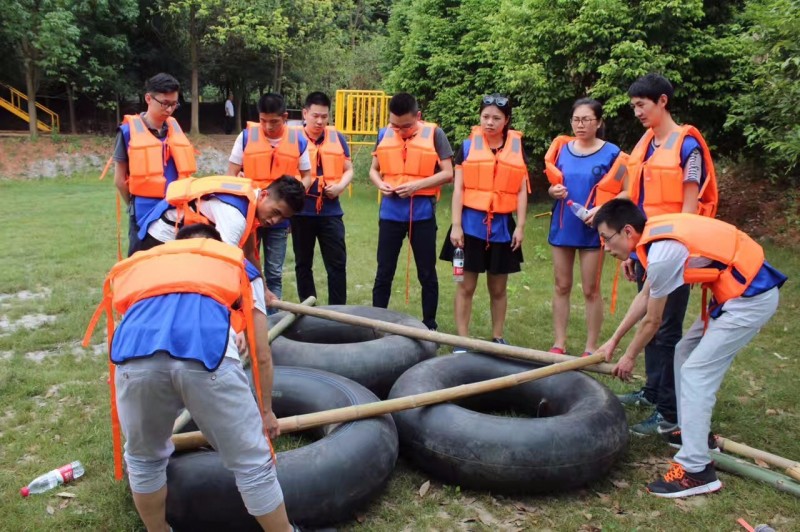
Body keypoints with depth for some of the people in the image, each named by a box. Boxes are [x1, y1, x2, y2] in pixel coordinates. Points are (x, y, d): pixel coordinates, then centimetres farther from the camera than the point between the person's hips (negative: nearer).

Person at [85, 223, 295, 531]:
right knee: (252, 465, 16)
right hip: (207, 352, -2)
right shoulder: (240, 265, 34)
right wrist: (266, 411, 47)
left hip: (135, 356, 3)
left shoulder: (140, 264, 40)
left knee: (144, 462, 29)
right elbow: (261, 355, 32)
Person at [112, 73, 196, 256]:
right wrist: (137, 206, 6)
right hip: (146, 214, -4)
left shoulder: (176, 129, 8)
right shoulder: (128, 131, -5)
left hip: (178, 212, 4)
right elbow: (120, 179, 0)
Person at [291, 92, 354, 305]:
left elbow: (348, 170, 12)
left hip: (330, 211, 1)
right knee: (303, 263, 11)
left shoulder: (338, 138, 6)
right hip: (301, 211, -1)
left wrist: (340, 186, -7)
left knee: (337, 264, 1)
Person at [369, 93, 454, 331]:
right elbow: (374, 170, 13)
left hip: (422, 214, -2)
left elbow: (447, 173, -6)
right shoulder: (384, 135, 5)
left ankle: (430, 326, 21)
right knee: (383, 273, 9)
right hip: (390, 212, 2)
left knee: (427, 274, 8)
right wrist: (380, 184, -9)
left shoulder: (434, 134, -4)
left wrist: (417, 185, -18)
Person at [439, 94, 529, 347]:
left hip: (502, 226, 2)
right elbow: (458, 188, -2)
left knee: (498, 288, 11)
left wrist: (520, 226, -1)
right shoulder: (468, 146, 1)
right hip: (471, 224, -1)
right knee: (466, 286, 3)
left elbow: (521, 191, 5)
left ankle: (497, 339, 24)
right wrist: (456, 225, -8)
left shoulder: (517, 147, 6)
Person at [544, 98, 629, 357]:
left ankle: (590, 348, 13)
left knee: (591, 290, 4)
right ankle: (559, 343, 18)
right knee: (562, 286, 9)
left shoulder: (611, 153, -7)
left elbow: (626, 192, -8)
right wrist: (554, 191, -8)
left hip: (592, 229, -4)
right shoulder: (561, 149, 5)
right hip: (563, 226, 4)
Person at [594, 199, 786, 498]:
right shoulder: (656, 233, 3)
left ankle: (696, 470, -6)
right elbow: (644, 297, 14)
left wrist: (630, 357, 6)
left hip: (751, 298, -10)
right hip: (742, 288, 10)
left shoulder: (662, 255, -24)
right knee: (685, 353, 17)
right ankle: (692, 432, 31)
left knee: (695, 372, -9)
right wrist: (614, 340, 19)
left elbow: (652, 321, -11)